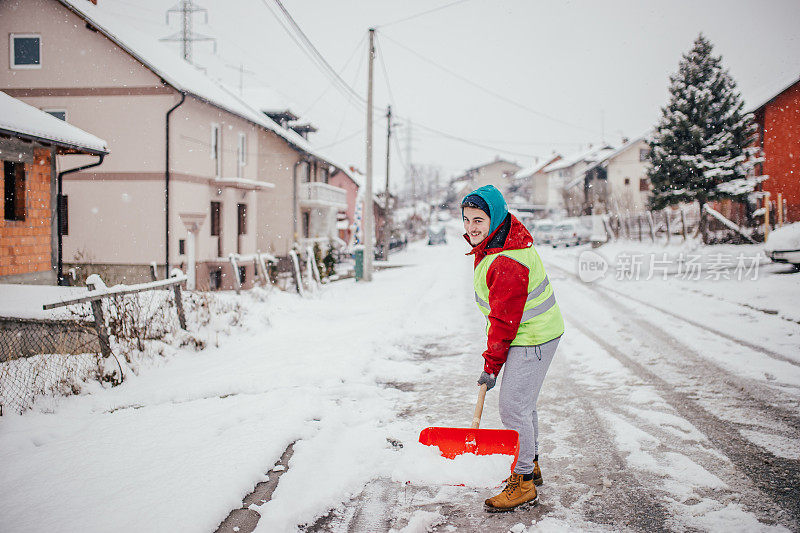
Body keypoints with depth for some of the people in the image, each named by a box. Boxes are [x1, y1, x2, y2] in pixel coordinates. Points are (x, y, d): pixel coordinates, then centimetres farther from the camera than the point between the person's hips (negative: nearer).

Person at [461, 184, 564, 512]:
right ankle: (531, 466, 36)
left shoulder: (507, 264, -30)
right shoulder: (504, 236, 2)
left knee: (513, 407, -8)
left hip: (532, 340, -11)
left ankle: (523, 484, 4)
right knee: (523, 404, 20)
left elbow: (504, 321, -24)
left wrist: (491, 366, -16)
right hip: (528, 330, 11)